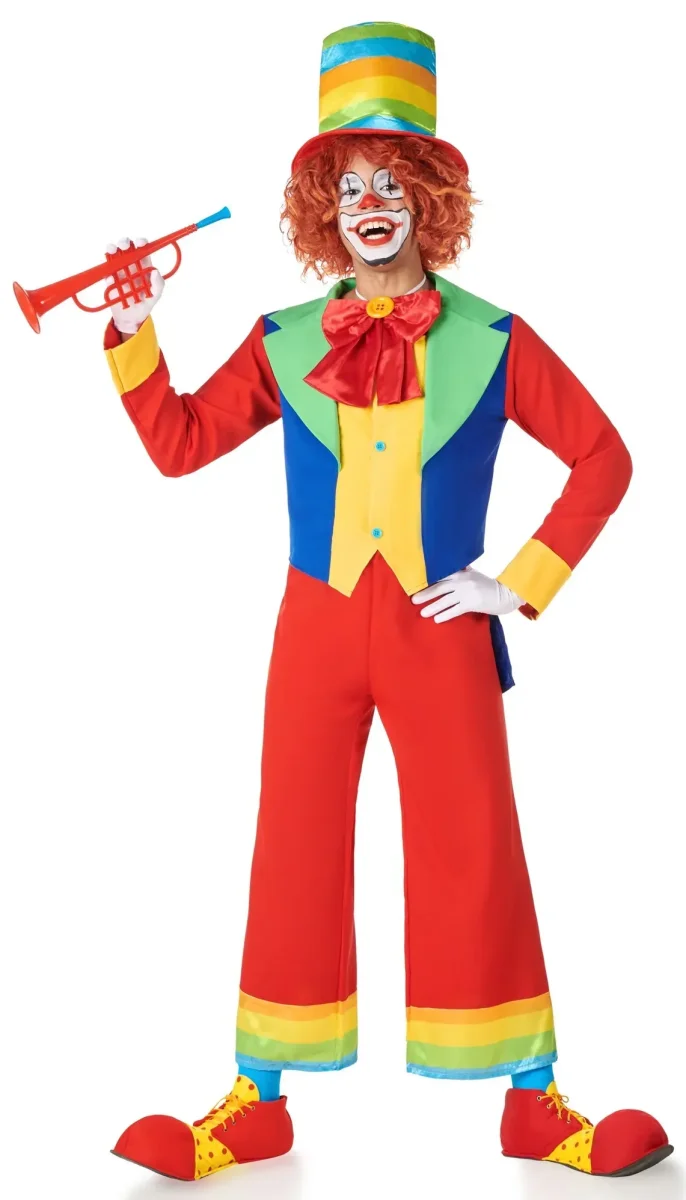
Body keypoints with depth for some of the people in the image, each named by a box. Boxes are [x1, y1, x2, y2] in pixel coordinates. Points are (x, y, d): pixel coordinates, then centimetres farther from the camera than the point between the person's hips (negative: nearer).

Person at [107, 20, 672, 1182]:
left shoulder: (491, 342, -1)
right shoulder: (284, 344, 5)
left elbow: (603, 458, 1)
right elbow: (178, 443, 7)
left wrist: (524, 583, -5)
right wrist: (132, 335, -4)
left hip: (441, 633, -1)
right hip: (317, 632, 2)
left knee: (476, 857, 2)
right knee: (295, 856, 7)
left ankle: (536, 1106, 16)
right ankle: (256, 1105, 19)